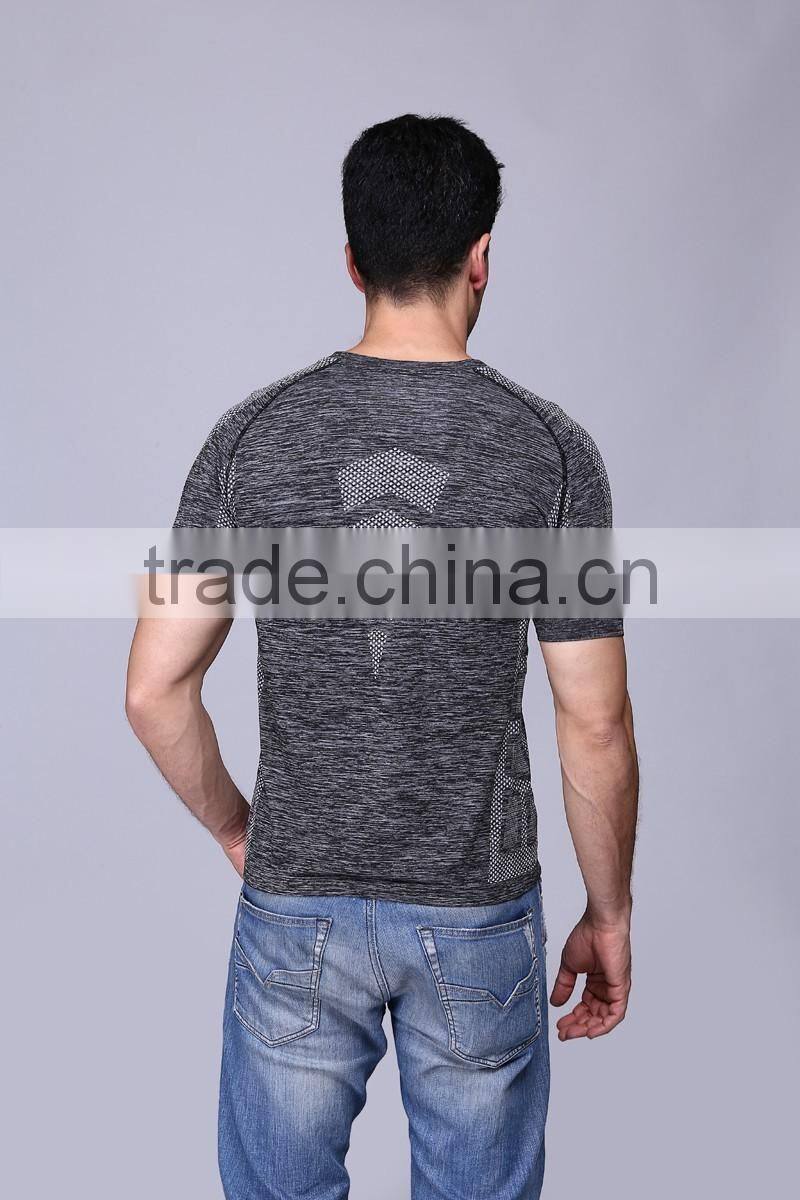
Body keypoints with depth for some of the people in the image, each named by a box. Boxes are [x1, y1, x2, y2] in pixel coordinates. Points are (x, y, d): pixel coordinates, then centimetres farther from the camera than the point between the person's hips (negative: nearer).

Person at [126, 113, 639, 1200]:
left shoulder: (253, 435, -8)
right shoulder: (550, 450, -11)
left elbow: (156, 691, -7)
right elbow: (596, 726, -10)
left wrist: (237, 830, 10)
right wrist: (610, 915, 4)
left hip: (297, 907, 1)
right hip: (479, 914, 0)